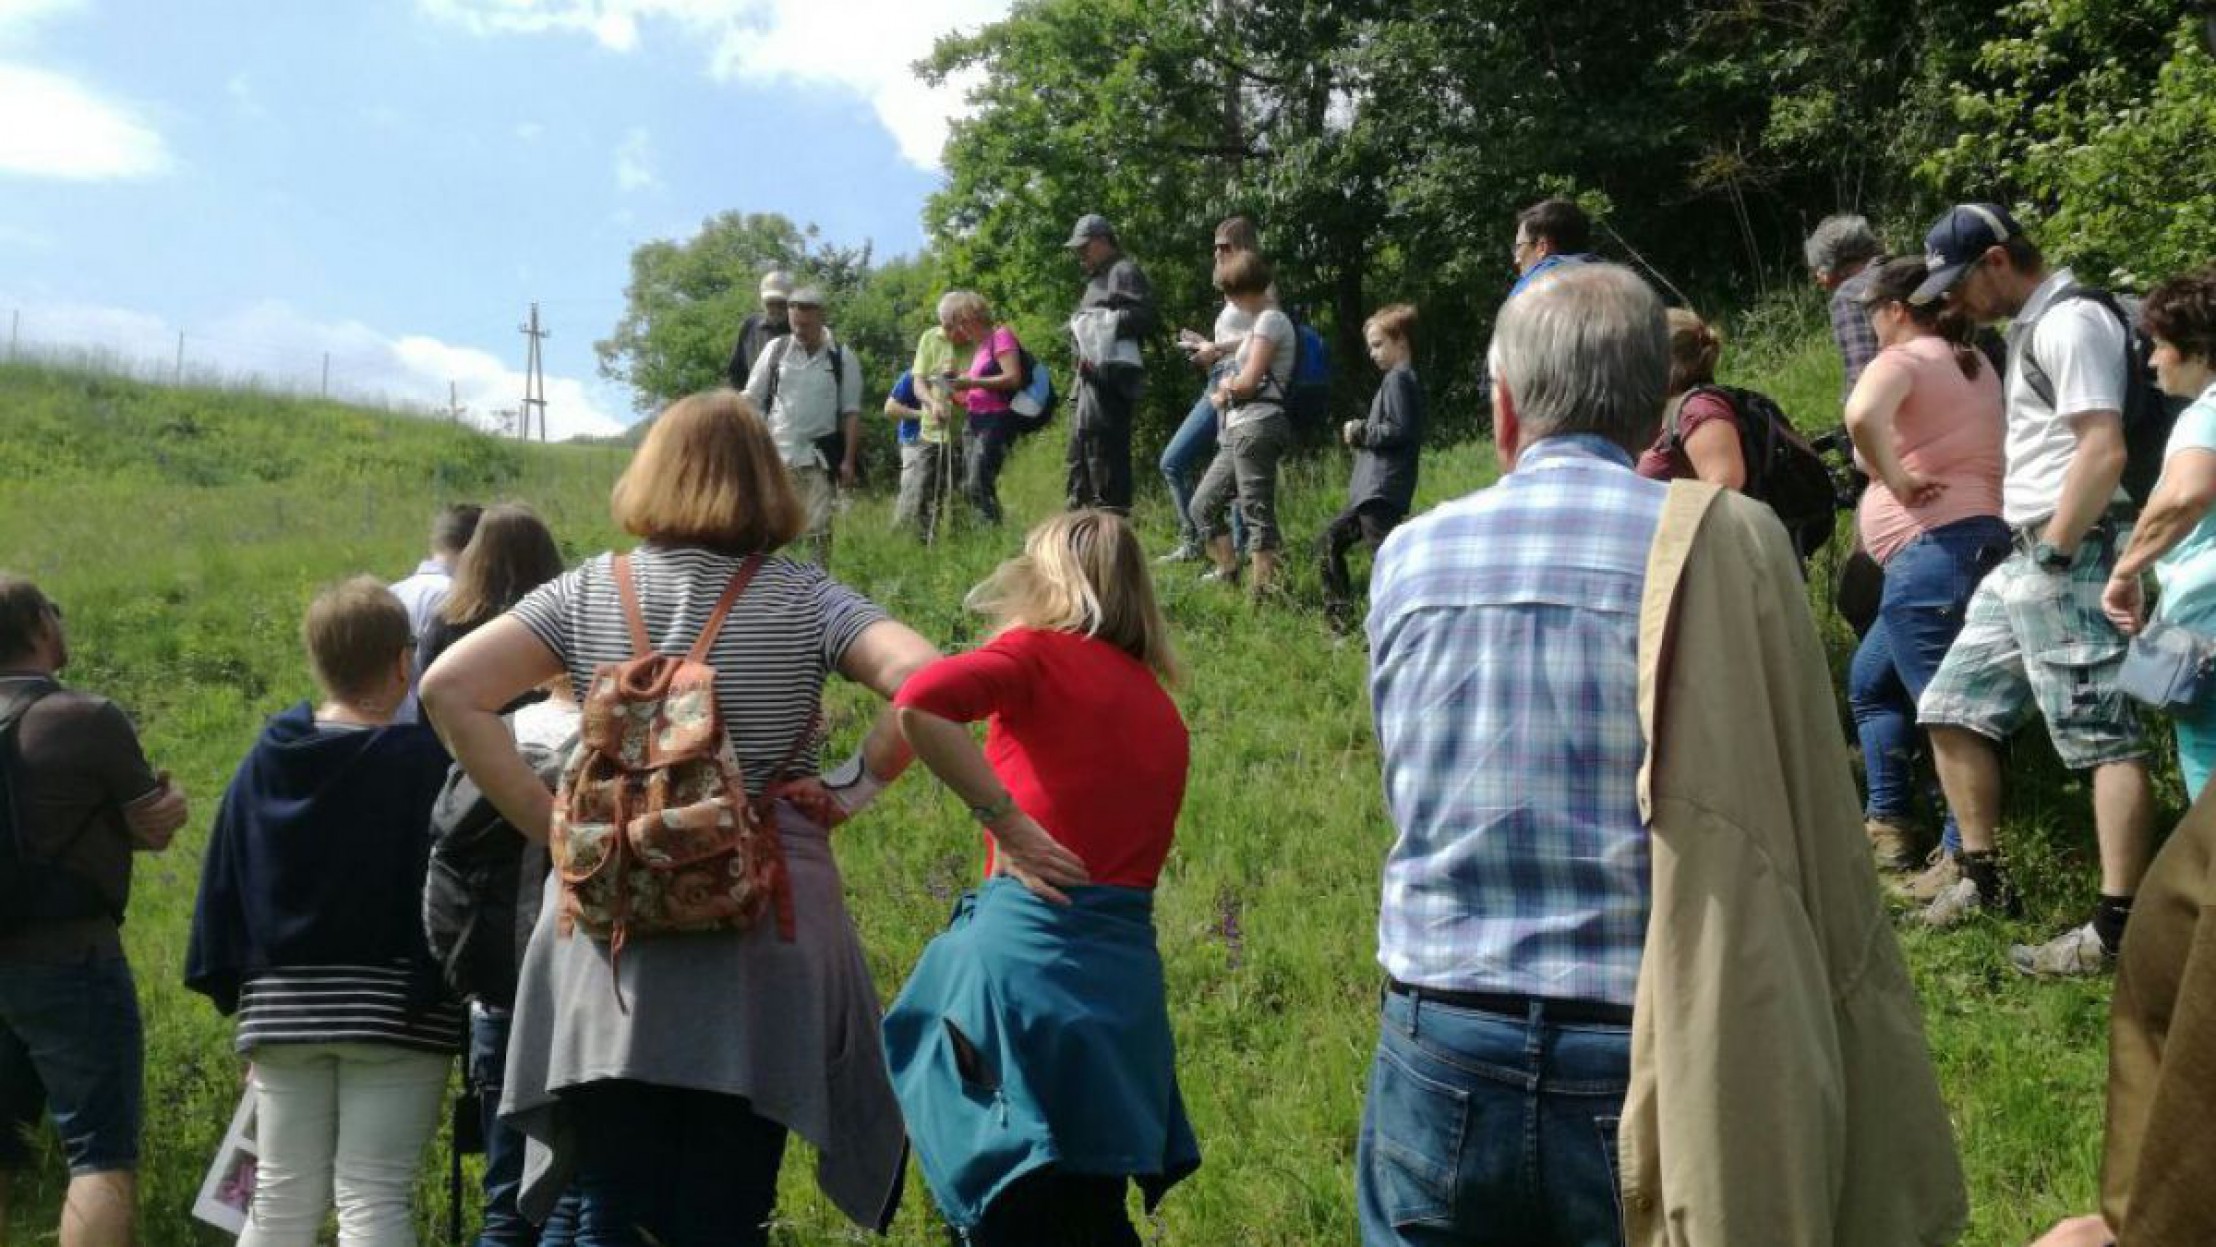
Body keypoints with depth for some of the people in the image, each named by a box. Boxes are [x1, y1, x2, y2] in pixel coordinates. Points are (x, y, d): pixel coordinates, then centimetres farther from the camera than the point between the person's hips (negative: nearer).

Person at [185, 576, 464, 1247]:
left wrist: (236, 990, 16)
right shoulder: (422, 759, -10)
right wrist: (434, 986, -6)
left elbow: (223, 886, 10)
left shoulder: (265, 761, 6)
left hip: (280, 1008, 5)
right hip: (390, 1009, -5)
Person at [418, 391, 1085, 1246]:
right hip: (761, 956, -1)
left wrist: (549, 822, 0)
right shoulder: (805, 600, 0)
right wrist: (857, 784, -3)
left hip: (611, 942, 1)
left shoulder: (587, 594, 5)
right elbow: (923, 681, -15)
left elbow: (450, 690, -2)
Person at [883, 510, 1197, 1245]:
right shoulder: (1163, 713, 17)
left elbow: (918, 704, -20)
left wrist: (1004, 818, -14)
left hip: (1023, 948, -6)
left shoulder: (1039, 653, -1)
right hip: (1126, 977, 6)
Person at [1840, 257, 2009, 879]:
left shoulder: (1903, 359, -8)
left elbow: (1862, 416, -30)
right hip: (1979, 538, 10)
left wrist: (1896, 481, -17)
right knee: (1870, 680, 21)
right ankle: (1888, 823, 22)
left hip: (1932, 549, -10)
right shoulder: (1974, 363, 20)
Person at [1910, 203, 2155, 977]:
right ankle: (1984, 880, 23)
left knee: (2104, 736, -9)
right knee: (1952, 710, 14)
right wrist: (2031, 555, 17)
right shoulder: (2030, 327, 19)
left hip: (2071, 556, -11)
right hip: (2025, 557, 11)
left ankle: (2117, 930, -8)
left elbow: (2104, 451, -21)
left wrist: (2054, 554, -18)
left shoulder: (2070, 323, -13)